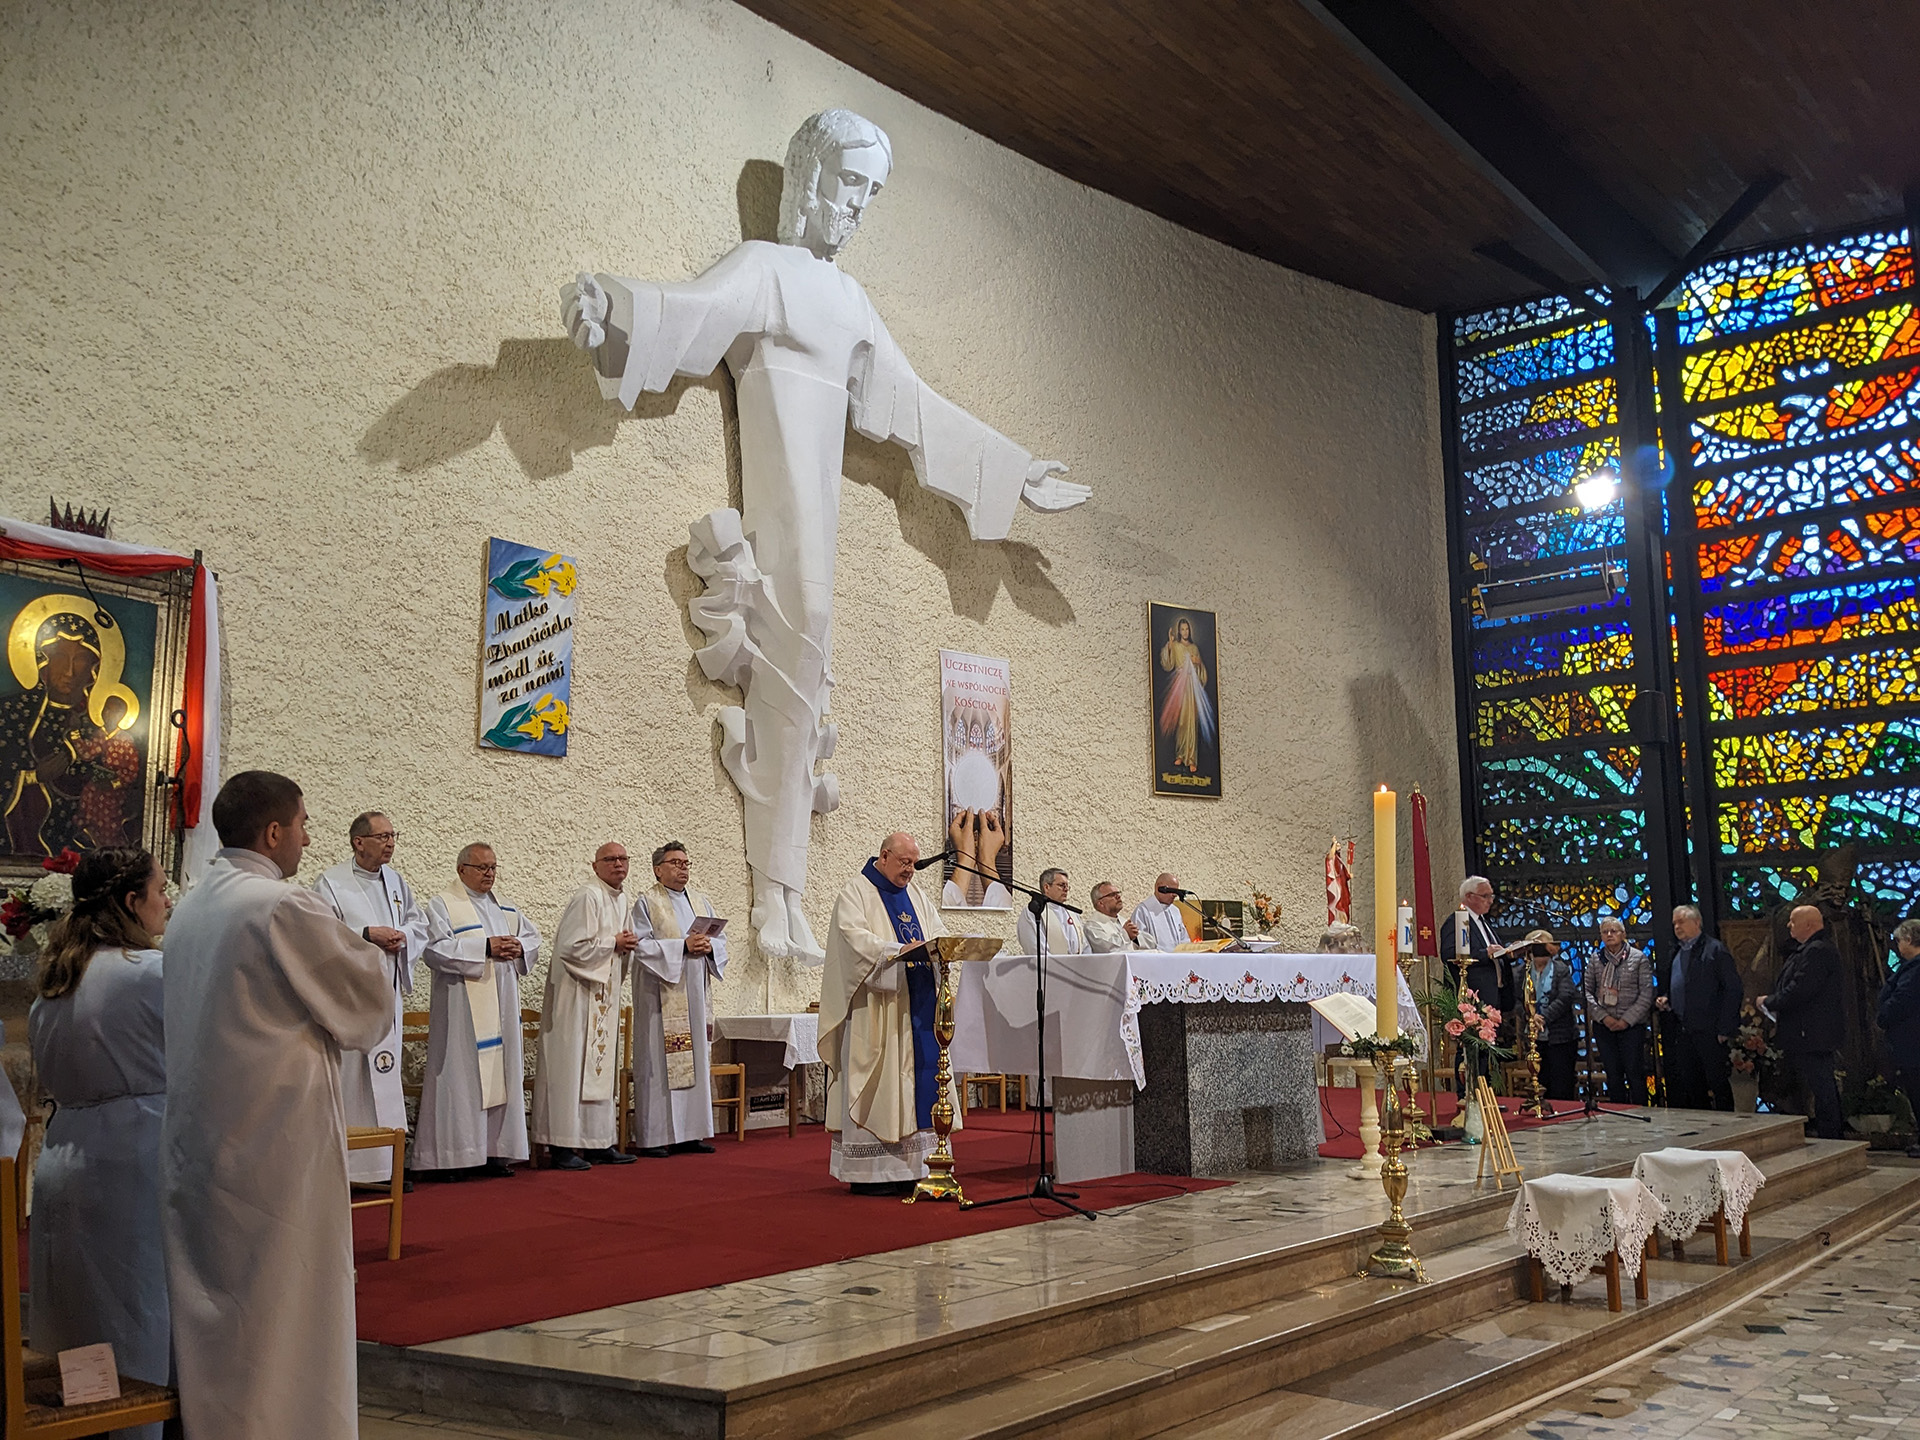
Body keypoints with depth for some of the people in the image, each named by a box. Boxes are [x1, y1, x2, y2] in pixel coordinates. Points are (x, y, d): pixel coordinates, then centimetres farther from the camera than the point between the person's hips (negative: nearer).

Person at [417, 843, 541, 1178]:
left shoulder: (505, 908, 18)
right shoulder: (442, 905, -2)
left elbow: (532, 937, 18)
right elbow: (437, 948, -16)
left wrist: (518, 948, -5)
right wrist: (485, 948, -20)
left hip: (502, 1008, 7)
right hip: (461, 1008, -7)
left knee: (501, 1073, 7)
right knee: (460, 1075, -7)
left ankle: (494, 1150, 13)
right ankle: (454, 1156, -3)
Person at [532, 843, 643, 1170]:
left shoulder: (623, 901, 14)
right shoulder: (587, 898, -15)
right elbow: (572, 946, -22)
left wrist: (628, 945, 2)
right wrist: (614, 943, -14)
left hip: (605, 993, 9)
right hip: (578, 993, -9)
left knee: (601, 1066, 11)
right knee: (572, 1066, -8)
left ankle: (599, 1143, 17)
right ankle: (563, 1146, -5)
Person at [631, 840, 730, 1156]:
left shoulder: (702, 902, 17)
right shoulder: (647, 903, -1)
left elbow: (721, 940, 14)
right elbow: (642, 946, -12)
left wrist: (709, 946, -8)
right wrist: (682, 946, -19)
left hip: (696, 996, 6)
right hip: (661, 995, -6)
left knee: (696, 1058, 6)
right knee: (659, 1062, -7)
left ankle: (690, 1133, 13)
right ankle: (655, 1137, -3)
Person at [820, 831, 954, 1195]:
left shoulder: (914, 893, 19)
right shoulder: (856, 894, -3)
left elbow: (936, 930, 15)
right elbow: (855, 937, -17)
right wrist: (898, 950, -30)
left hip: (917, 1002, 7)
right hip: (877, 1009, -7)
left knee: (919, 1078, 3)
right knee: (876, 1084, -7)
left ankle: (911, 1167, 8)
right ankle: (869, 1172, -3)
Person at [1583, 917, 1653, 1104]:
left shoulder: (1638, 957, 1)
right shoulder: (1595, 961, 8)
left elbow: (1646, 994, -4)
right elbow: (1586, 991, 4)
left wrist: (1626, 1020, -10)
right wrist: (1603, 1017, -9)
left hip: (1631, 1025, -2)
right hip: (1604, 1026, 2)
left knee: (1635, 1073, -3)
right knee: (1613, 1074, 6)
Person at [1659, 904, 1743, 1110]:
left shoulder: (1715, 950, -6)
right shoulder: (1676, 952, 17)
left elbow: (1734, 990, -10)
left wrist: (1724, 1029, -14)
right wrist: (1663, 1001, 6)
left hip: (1708, 1031, -7)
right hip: (1681, 1030, 7)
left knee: (1718, 1082, -2)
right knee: (1690, 1085, 10)